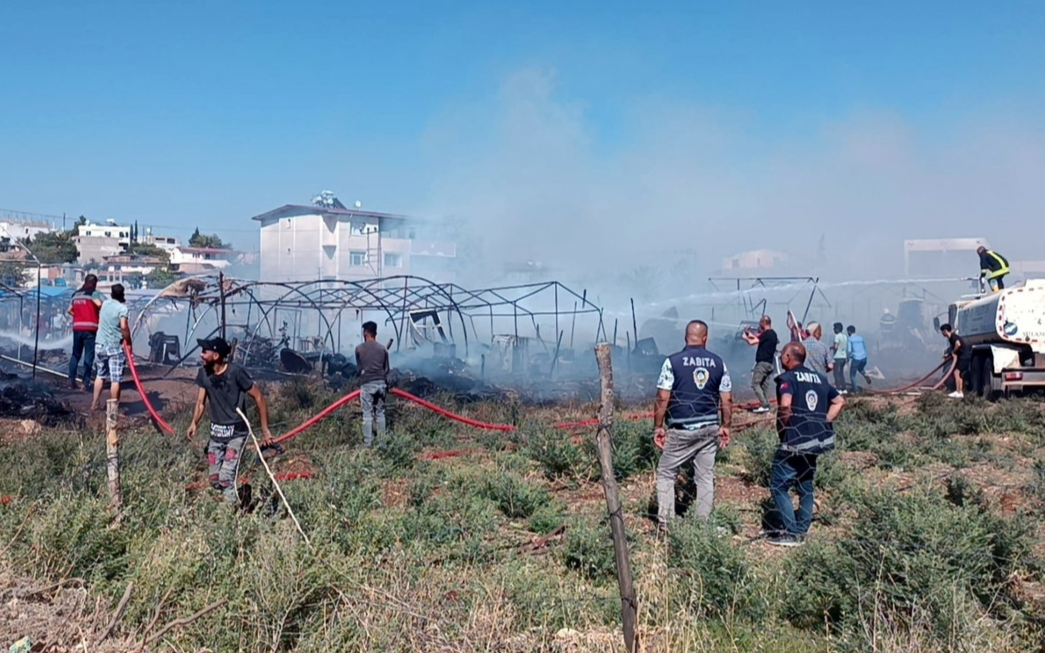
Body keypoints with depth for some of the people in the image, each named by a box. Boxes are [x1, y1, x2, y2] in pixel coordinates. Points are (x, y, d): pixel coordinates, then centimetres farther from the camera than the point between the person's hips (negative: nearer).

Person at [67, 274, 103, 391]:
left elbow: (70, 310, 17)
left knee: (75, 354, 15)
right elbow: (99, 304, -22)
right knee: (89, 355, -2)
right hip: (90, 328, -5)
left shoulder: (76, 294, 16)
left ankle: (71, 379, 10)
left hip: (77, 327, 6)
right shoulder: (93, 293, -3)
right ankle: (86, 383, -3)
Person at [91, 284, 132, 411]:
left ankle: (95, 404, 26)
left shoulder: (104, 304, 9)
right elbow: (123, 326, -26)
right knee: (115, 379, -1)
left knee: (100, 375, 21)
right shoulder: (122, 308, -11)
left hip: (100, 344, 7)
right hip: (115, 347, -7)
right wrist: (128, 342, -14)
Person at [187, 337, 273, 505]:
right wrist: (194, 424, -8)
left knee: (226, 478, -15)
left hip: (236, 433, -6)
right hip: (216, 433, 6)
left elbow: (259, 397, -12)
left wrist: (265, 429, -11)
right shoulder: (204, 373, -1)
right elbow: (201, 401, 7)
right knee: (214, 479, 9)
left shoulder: (235, 372, -18)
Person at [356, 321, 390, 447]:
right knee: (380, 413, 10)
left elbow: (359, 367, 10)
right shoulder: (382, 348, 6)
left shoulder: (359, 349, -1)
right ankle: (382, 442, 10)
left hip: (367, 384, -3)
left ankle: (368, 443, -3)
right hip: (381, 383, 3)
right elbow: (386, 368, 10)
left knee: (367, 415, -1)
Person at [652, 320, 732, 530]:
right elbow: (727, 399, 3)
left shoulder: (673, 361, -8)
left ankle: (664, 523, 4)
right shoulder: (718, 362, 3)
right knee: (706, 477, 12)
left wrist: (658, 427, -3)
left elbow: (662, 398, -11)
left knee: (666, 474, 8)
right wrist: (725, 426, 14)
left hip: (681, 430, -3)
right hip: (709, 428, 3)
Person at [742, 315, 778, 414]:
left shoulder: (766, 334, -15)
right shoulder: (773, 334, 14)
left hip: (763, 362, -9)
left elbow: (752, 342, -17)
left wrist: (746, 337, 1)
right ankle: (766, 406, 8)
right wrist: (752, 335, 25)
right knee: (765, 385, 10)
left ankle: (764, 405, -15)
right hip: (770, 363, 9)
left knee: (755, 383, -7)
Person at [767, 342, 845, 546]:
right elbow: (839, 401, 17)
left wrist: (783, 427, -11)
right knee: (806, 486, 18)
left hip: (796, 442, -8)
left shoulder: (787, 378, -10)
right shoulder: (819, 378, 14)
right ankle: (801, 530, 22)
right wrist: (824, 422, 12)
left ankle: (791, 533, 1)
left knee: (778, 485, 2)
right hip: (819, 440, 8)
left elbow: (785, 405, -27)